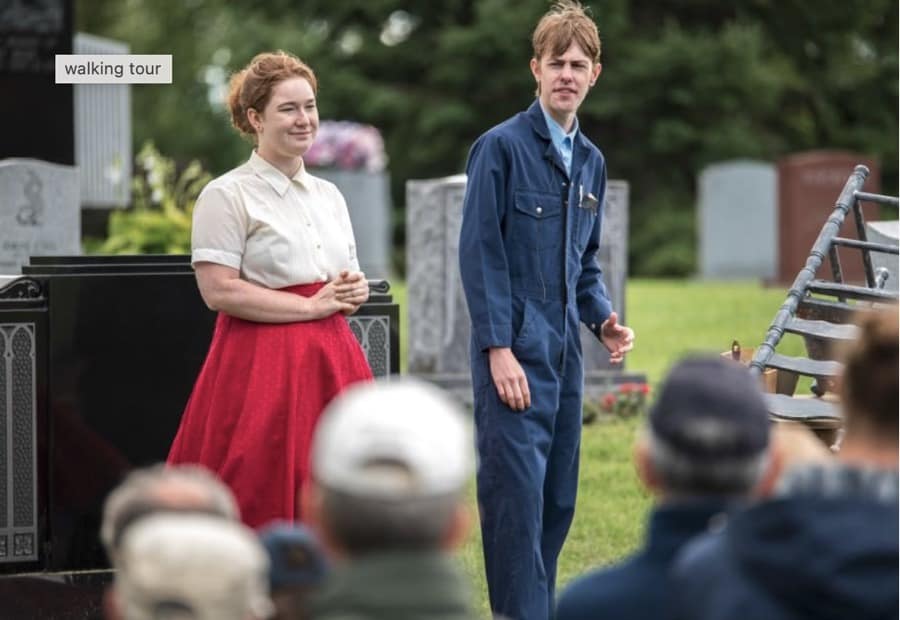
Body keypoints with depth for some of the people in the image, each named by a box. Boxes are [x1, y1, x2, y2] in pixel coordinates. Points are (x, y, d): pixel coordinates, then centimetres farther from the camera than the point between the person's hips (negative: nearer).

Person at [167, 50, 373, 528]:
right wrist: (312, 305, -14)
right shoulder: (227, 195, -5)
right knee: (263, 505, -7)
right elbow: (219, 290, -14)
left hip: (332, 360, 6)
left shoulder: (328, 195, 16)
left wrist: (354, 292, 1)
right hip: (259, 366, -6)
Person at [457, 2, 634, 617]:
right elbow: (480, 253, -10)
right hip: (515, 350, -7)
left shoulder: (591, 161, 14)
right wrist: (499, 348, -16)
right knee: (517, 497, -9)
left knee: (558, 500, 9)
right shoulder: (501, 147, -6)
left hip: (565, 352, 7)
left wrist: (603, 319, 3)